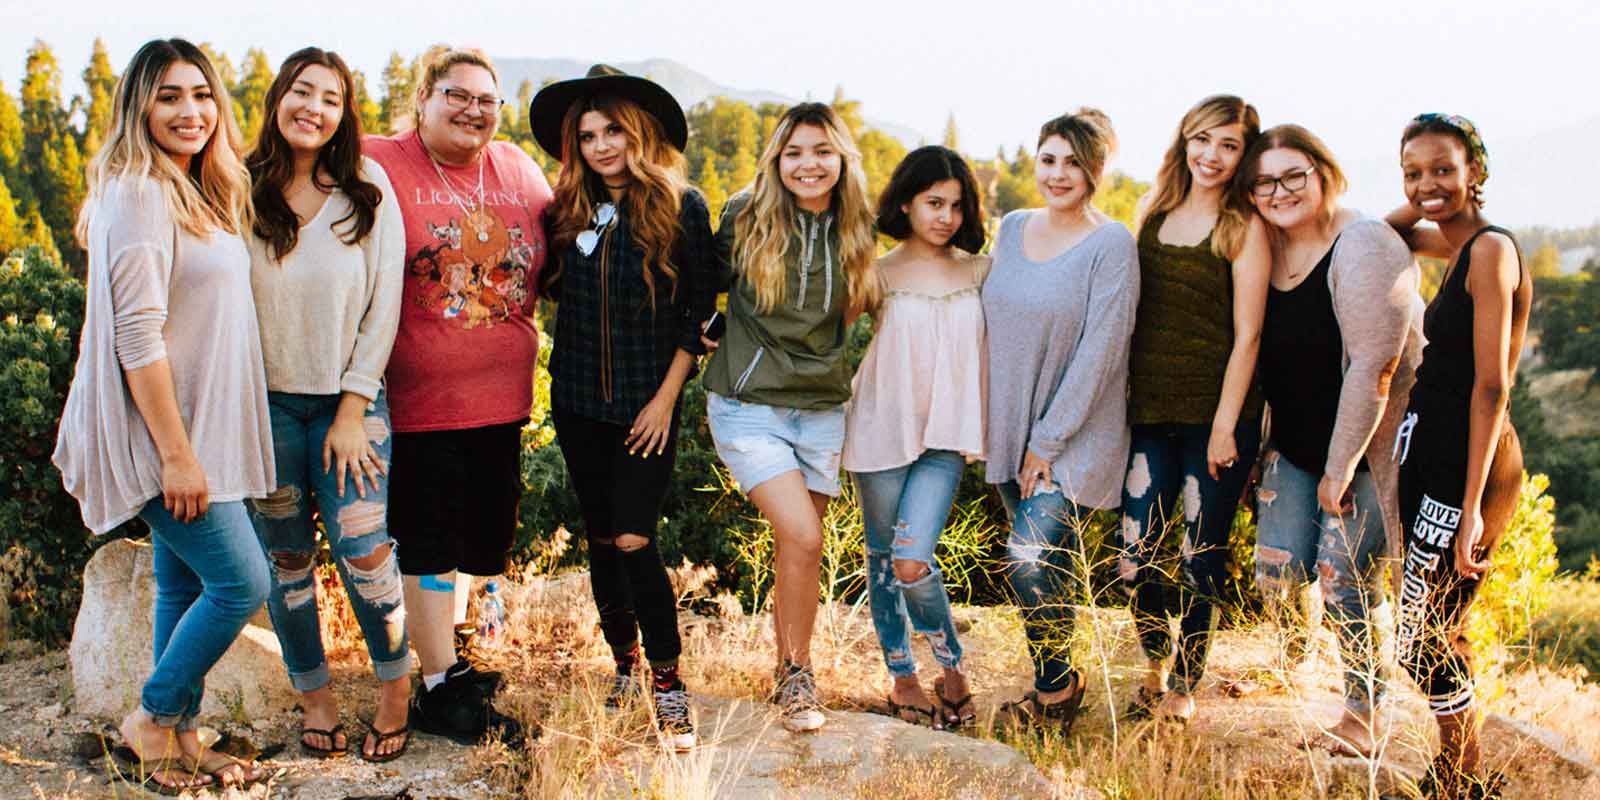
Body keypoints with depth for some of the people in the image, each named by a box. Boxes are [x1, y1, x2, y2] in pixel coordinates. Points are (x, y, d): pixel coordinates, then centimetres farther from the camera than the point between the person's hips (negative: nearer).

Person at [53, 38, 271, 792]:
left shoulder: (196, 193, 12)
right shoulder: (140, 197, -16)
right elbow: (137, 337, -21)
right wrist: (176, 453, -21)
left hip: (195, 429, 9)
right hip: (164, 433, -9)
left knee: (186, 586, 13)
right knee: (242, 581, -7)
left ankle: (180, 742, 24)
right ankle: (152, 717, 10)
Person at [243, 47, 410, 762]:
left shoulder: (368, 190, -2)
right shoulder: (241, 193, -2)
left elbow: (384, 306, -2)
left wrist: (352, 410, -6)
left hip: (350, 399, -1)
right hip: (264, 400, 1)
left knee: (362, 548, -9)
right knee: (286, 557, 8)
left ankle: (395, 689, 11)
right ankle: (314, 694, 25)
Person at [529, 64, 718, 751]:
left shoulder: (681, 206, -6)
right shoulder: (570, 211, 4)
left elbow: (702, 307, -4)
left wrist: (668, 394, -7)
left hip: (648, 405, -4)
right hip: (578, 399, 4)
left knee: (633, 540, -12)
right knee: (600, 539, 11)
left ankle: (667, 683, 1)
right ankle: (623, 666, 28)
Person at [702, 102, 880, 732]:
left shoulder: (855, 232, 3)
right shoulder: (745, 218, -6)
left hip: (822, 409, 3)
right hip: (748, 406, -3)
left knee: (794, 545, 7)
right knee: (803, 538, -16)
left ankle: (787, 672, 25)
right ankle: (797, 674, 3)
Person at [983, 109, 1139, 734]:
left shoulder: (1111, 244, -11)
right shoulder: (1013, 228, 7)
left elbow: (1099, 350, -14)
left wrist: (1048, 441, -14)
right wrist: (984, 418, 12)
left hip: (1075, 436, -5)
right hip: (1011, 428, 6)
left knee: (1030, 559, -16)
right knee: (1053, 566, 12)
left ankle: (1056, 689, 5)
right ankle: (1061, 682, 26)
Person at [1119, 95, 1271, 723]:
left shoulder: (1245, 228, -5)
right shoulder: (1152, 211, 10)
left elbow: (1247, 335, -8)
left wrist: (1225, 425, -12)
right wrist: (1117, 396, 11)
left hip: (1216, 413, -4)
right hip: (1149, 410, 4)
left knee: (1201, 559, 5)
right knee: (1136, 561, 3)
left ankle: (1184, 688, 22)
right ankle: (1156, 667, 28)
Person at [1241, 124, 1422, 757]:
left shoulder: (1363, 248, -20)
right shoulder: (1264, 250, 2)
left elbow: (1373, 368, -22)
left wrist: (1341, 468, -20)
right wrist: (1258, 447, 9)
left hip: (1365, 445, -6)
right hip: (1295, 444, 6)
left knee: (1344, 579, -5)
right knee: (1277, 571, 2)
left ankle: (1363, 716, 14)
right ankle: (1292, 664, 33)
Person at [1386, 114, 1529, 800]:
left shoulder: (1491, 248, -14)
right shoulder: (1462, 245, 12)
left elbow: (1491, 385, -19)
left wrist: (1472, 507, -21)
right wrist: (1421, 207, 12)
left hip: (1467, 465, -9)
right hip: (1429, 452, 9)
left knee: (1421, 641, -4)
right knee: (1438, 631, 15)